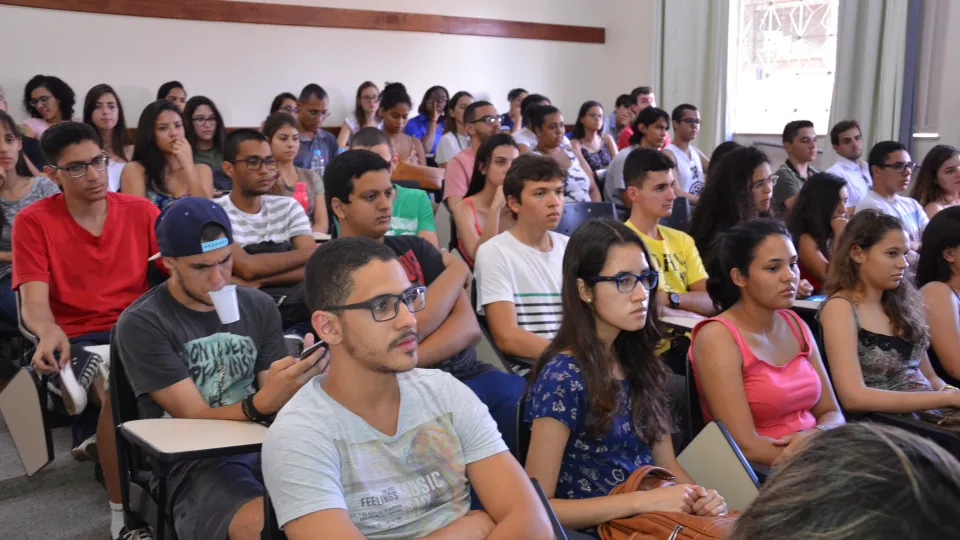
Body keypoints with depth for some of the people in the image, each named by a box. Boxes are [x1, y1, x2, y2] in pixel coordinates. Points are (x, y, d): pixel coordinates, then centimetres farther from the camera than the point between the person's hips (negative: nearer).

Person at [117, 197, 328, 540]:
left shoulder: (259, 307, 8)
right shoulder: (141, 325, -5)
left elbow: (274, 403, 7)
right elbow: (196, 421, -9)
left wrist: (298, 381, -17)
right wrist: (261, 404, -29)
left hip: (260, 446, 4)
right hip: (192, 463, -4)